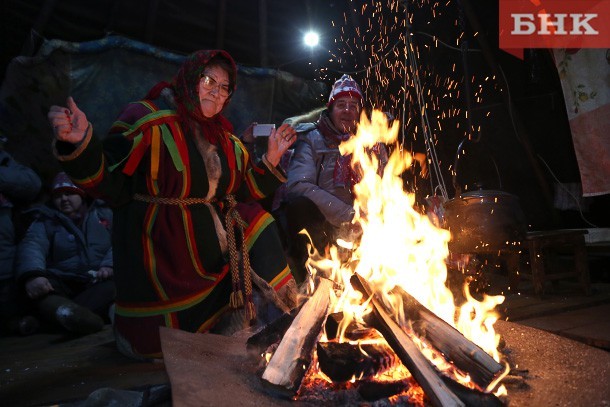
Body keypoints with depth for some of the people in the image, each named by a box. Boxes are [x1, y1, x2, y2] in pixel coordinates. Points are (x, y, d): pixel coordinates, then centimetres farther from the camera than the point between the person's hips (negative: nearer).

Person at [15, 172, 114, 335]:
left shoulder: (103, 213, 15)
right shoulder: (45, 222, 13)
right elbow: (31, 246, -8)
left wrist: (110, 265, -22)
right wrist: (32, 275, -30)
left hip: (100, 280, 0)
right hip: (63, 284, 0)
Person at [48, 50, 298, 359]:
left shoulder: (224, 137, 8)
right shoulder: (148, 119, -12)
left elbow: (244, 191, 14)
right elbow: (111, 186, -17)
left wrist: (271, 159, 6)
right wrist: (81, 145, -34)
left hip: (214, 246, 6)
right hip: (162, 252, -6)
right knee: (153, 348, 1)